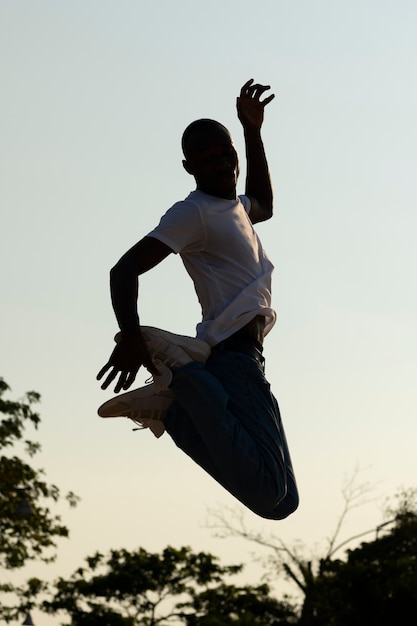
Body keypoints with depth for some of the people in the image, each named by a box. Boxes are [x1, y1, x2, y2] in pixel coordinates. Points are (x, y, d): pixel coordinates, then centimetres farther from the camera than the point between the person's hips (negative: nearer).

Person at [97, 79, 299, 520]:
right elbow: (125, 270, -16)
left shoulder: (233, 208, 23)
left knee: (280, 501, 8)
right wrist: (131, 336, -33)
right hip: (233, 353, -10)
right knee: (270, 495, -27)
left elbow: (263, 205, 48)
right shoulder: (193, 213, -5)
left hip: (244, 357, 10)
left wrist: (252, 131, 38)